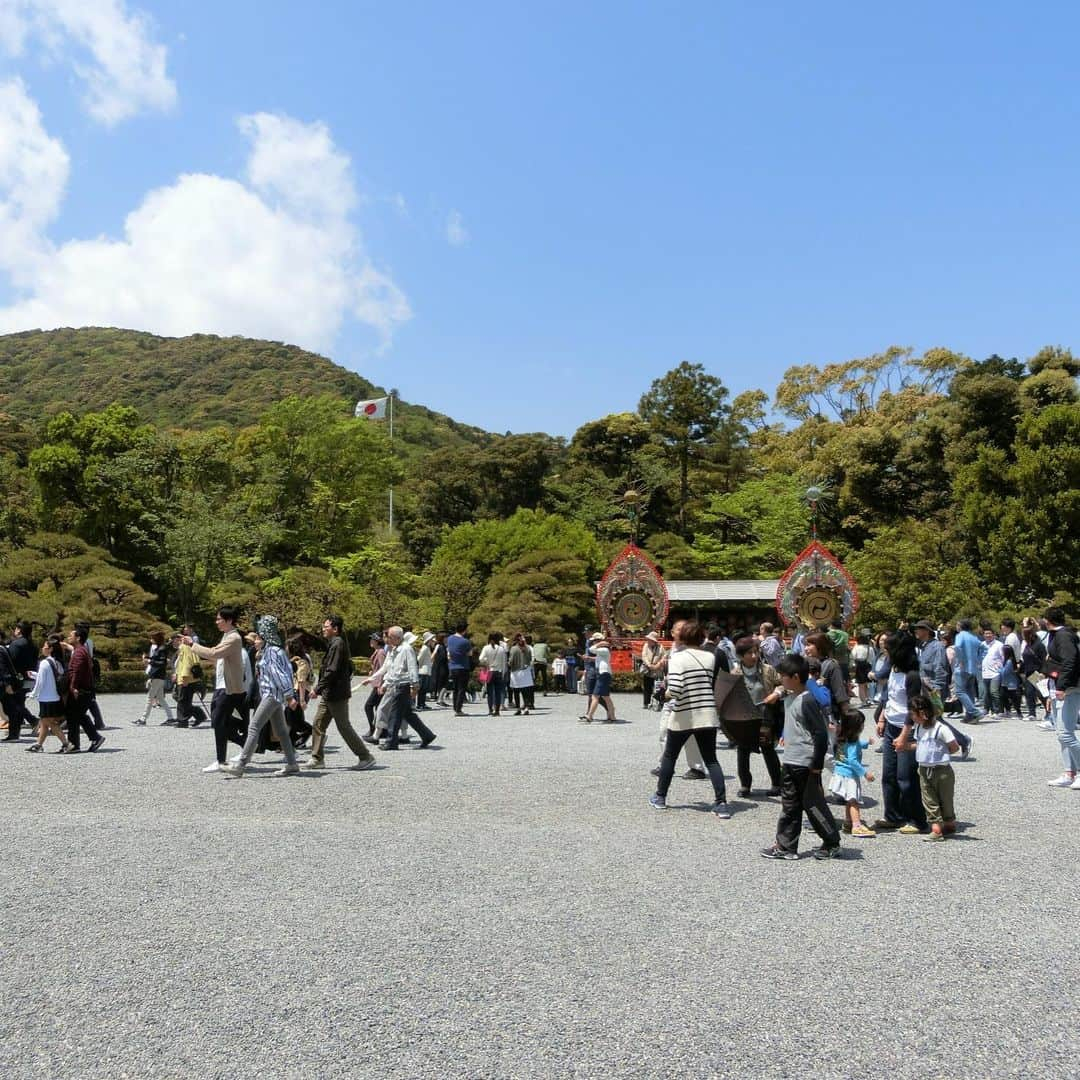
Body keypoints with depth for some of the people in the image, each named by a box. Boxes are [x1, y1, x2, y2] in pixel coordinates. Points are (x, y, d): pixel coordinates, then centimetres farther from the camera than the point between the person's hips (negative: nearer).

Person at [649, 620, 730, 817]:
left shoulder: (678, 657, -11)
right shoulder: (711, 657, 2)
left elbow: (675, 690, -20)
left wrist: (666, 694, -1)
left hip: (683, 717, -3)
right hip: (708, 716, 3)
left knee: (669, 756, 16)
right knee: (711, 759, 7)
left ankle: (660, 797, 26)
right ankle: (721, 803, -3)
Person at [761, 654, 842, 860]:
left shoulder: (807, 700, -19)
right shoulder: (789, 698, 9)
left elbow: (821, 733, -20)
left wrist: (817, 764, -18)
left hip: (806, 764, -9)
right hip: (790, 761, 9)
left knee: (813, 804, 2)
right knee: (789, 805, 11)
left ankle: (832, 843, 17)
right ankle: (785, 845, 16)